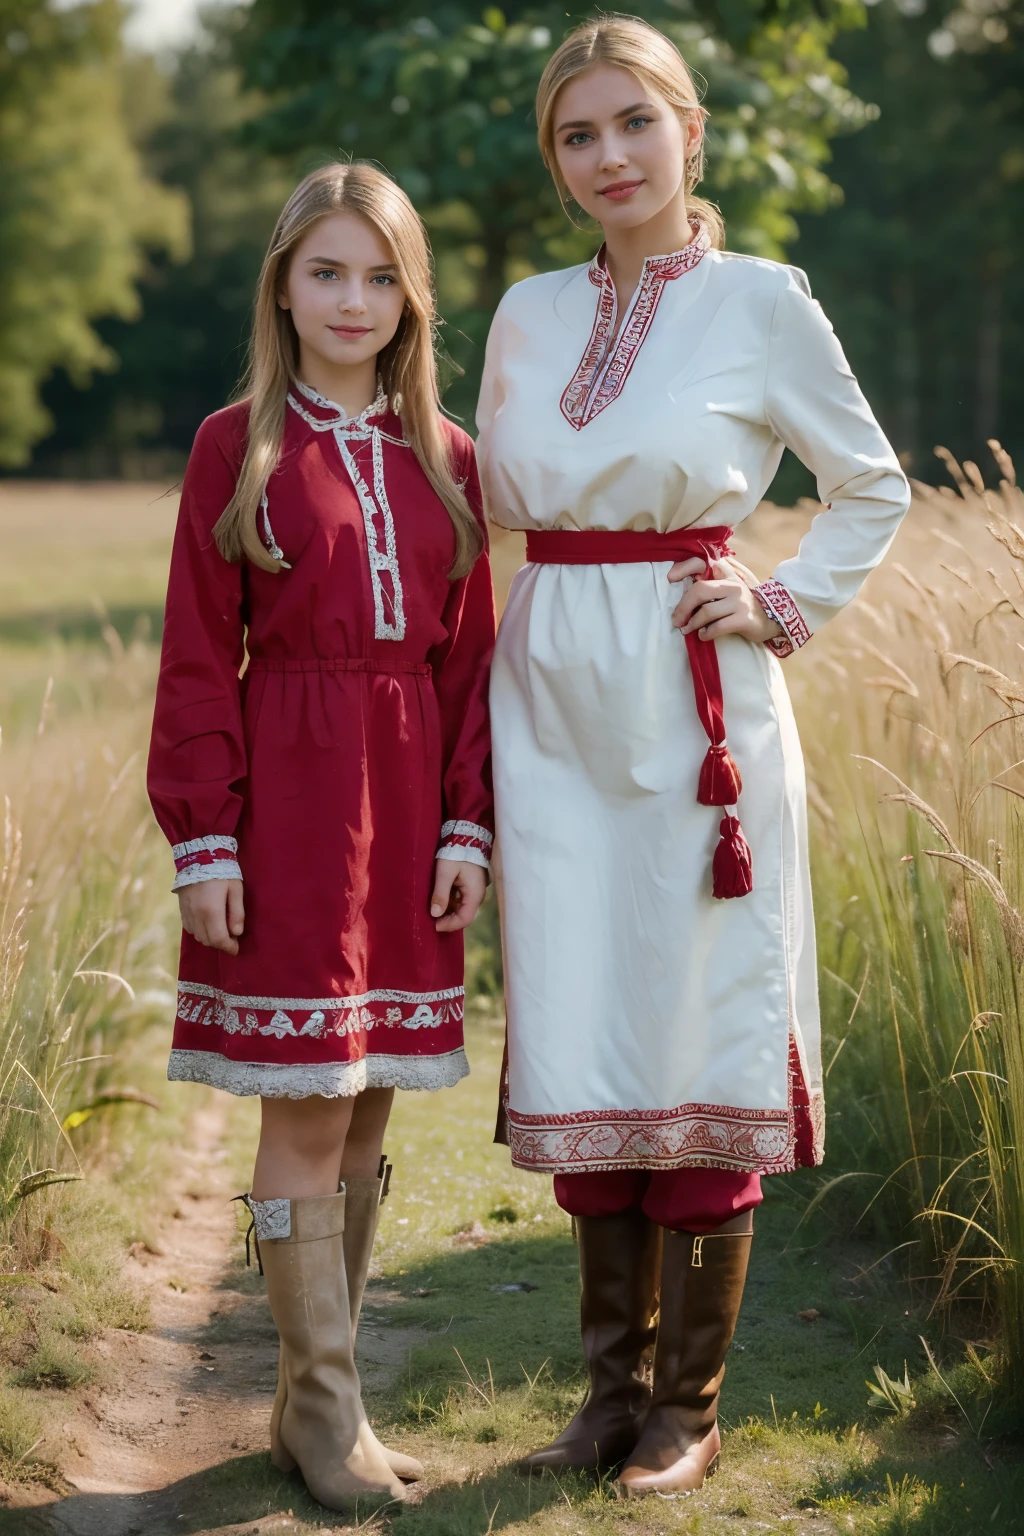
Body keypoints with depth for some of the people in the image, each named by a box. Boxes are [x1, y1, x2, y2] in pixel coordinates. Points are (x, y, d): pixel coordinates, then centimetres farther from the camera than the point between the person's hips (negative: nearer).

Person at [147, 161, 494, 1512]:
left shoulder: (444, 458, 9)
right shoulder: (238, 446, 0)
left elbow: (471, 654, 9)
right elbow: (198, 658, -2)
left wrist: (467, 825, 1)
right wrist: (203, 840, -8)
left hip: (408, 808, 4)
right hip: (290, 802, -4)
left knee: (365, 1113, 9)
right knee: (306, 1117, -3)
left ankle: (311, 1399, 21)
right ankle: (327, 1412, 8)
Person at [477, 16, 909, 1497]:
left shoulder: (761, 303, -3)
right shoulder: (529, 315, 10)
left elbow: (876, 488, 7)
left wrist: (783, 608, -4)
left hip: (698, 717, -4)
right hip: (553, 711, 4)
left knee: (697, 1044, 1)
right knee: (576, 1049, 8)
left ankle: (690, 1406, 14)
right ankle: (613, 1384, 22)